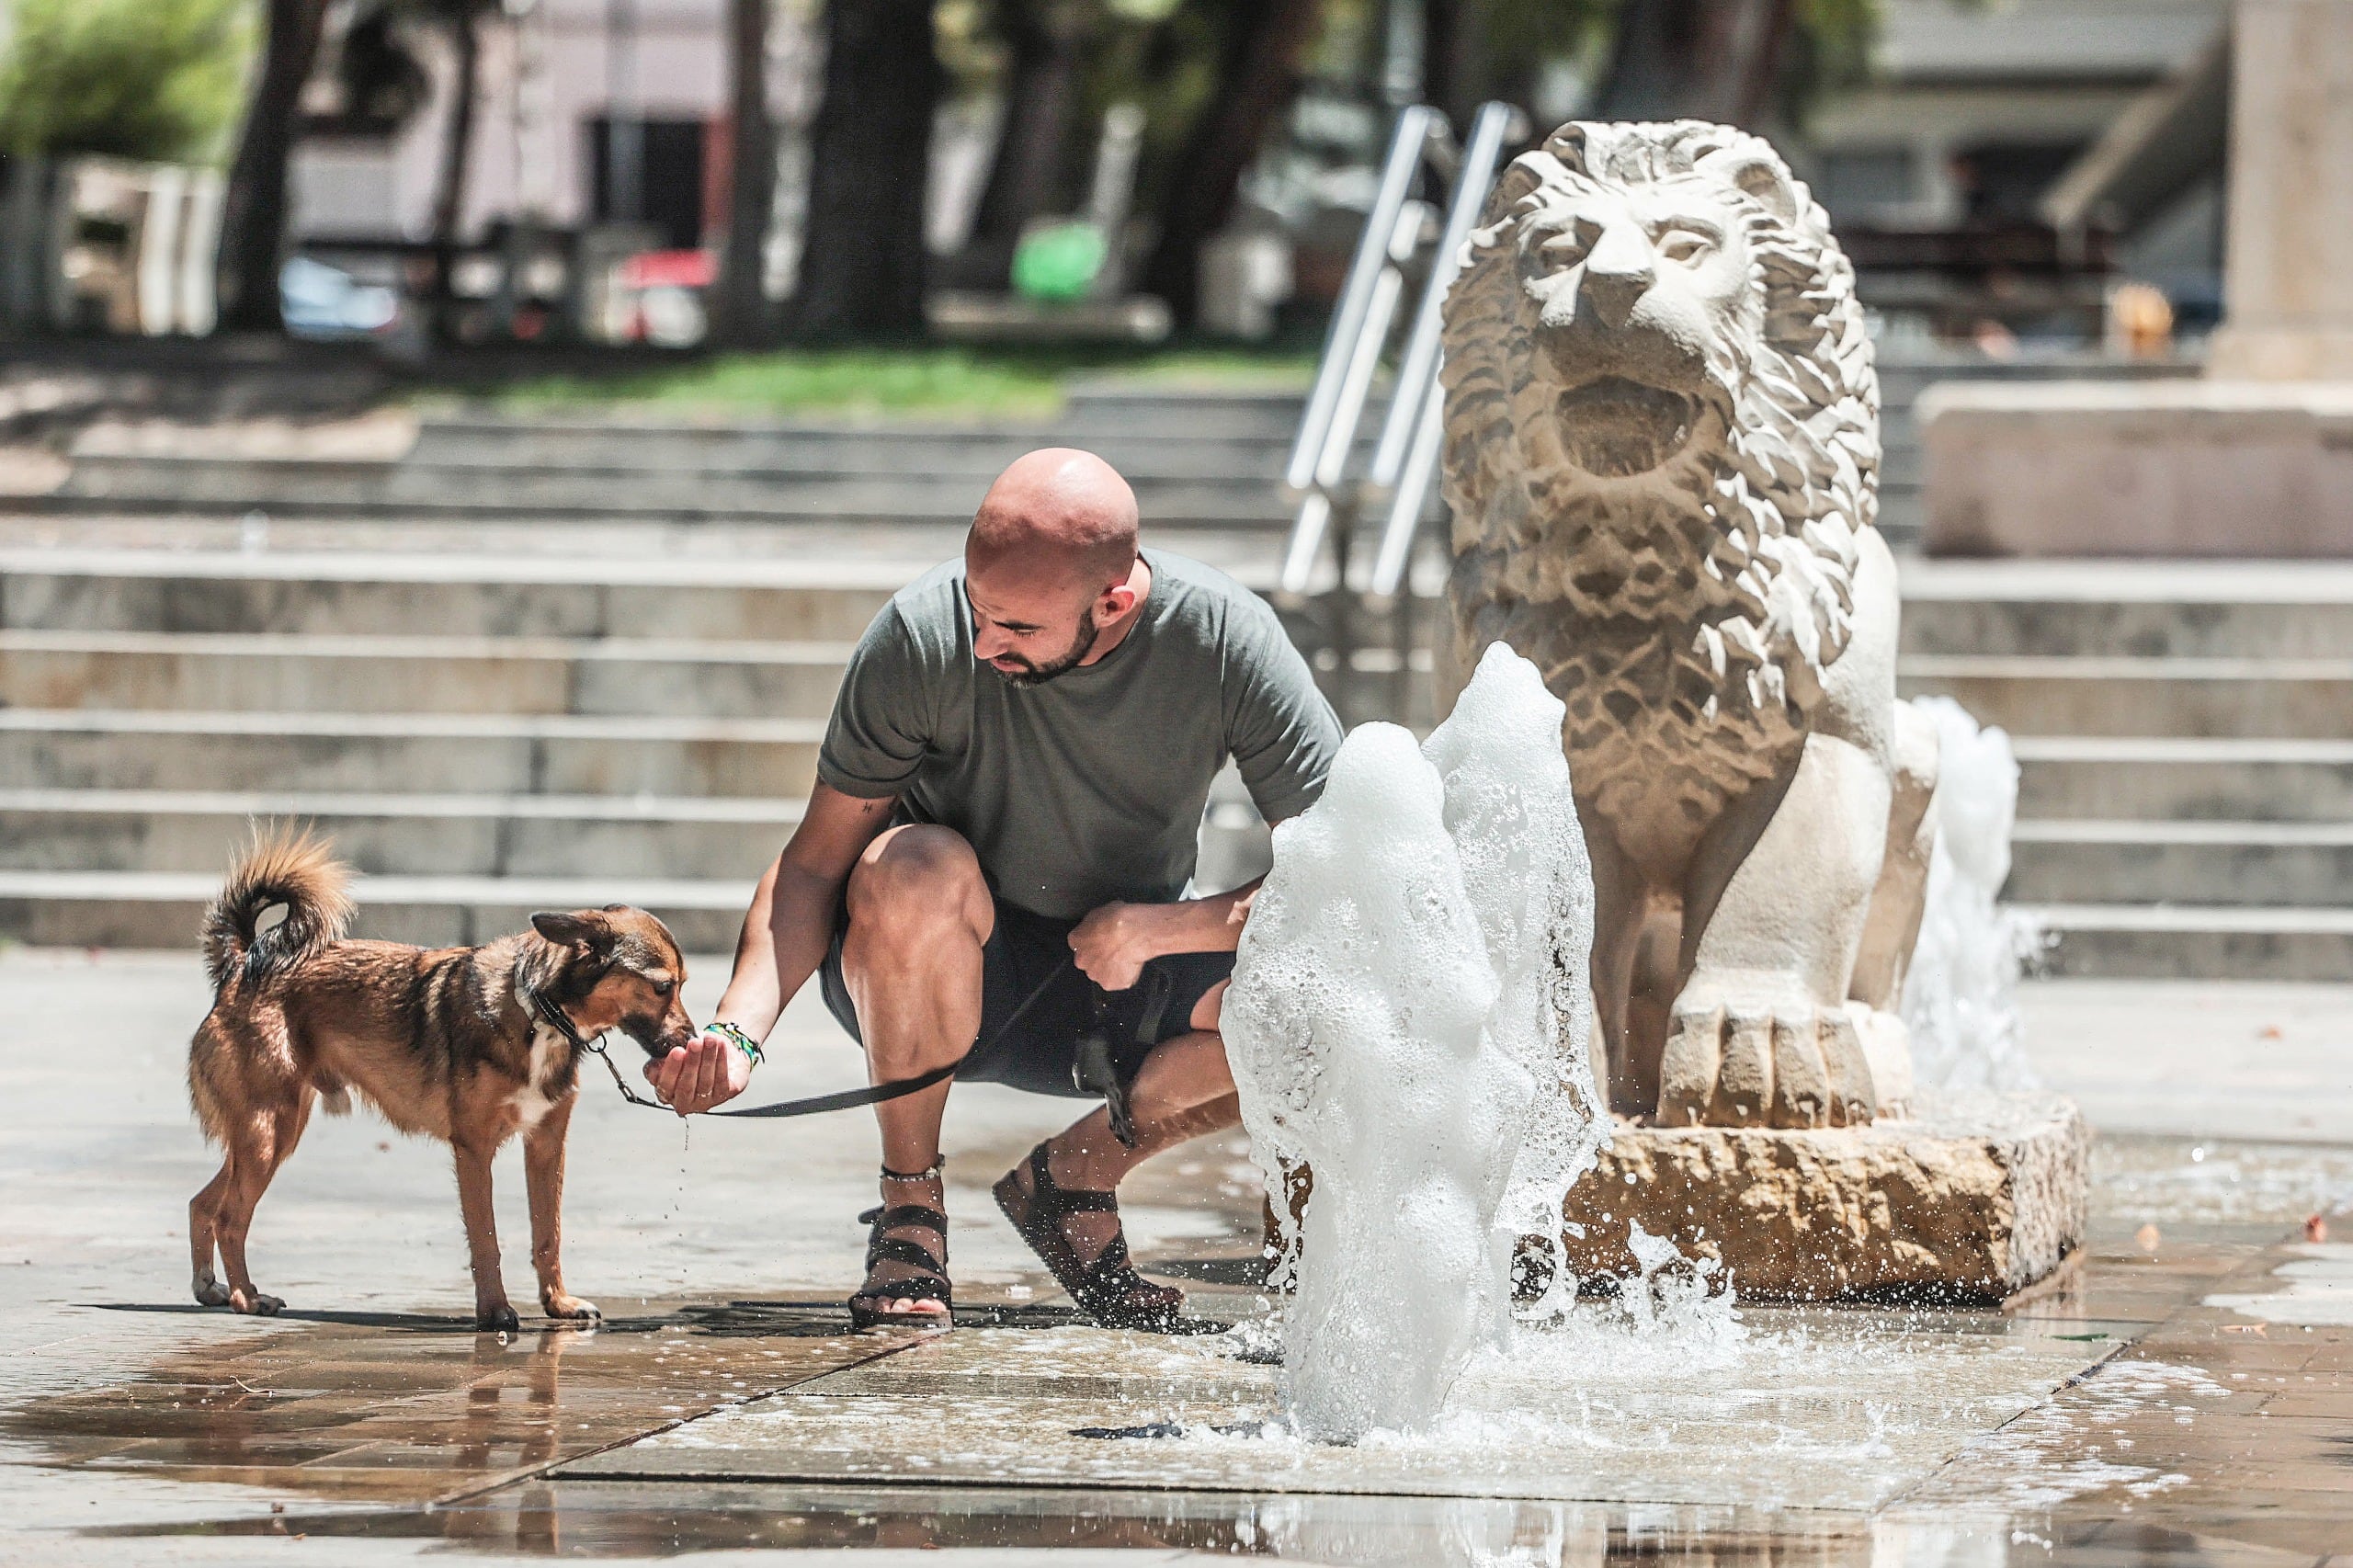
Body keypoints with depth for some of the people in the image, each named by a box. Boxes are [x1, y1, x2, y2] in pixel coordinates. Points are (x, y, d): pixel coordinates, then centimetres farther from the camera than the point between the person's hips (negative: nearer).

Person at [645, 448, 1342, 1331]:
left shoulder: (1228, 642, -19)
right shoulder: (923, 635, -22)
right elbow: (814, 866, -17)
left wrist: (1154, 930, -25)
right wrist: (739, 1029, -32)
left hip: (1121, 992, 2)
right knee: (916, 869, -37)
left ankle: (1075, 1180, -2)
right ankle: (910, 1212, -16)